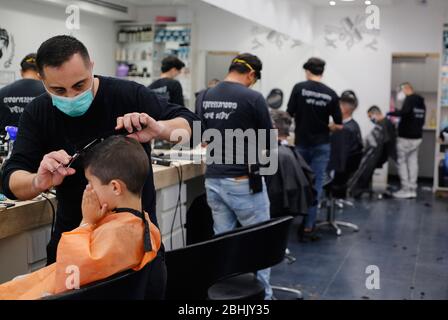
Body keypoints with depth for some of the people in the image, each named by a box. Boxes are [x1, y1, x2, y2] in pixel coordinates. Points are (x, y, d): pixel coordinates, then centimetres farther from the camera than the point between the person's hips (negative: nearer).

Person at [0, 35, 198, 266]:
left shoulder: (128, 94, -16)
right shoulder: (37, 113, -8)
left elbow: (190, 124, -11)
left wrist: (159, 129, -33)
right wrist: (39, 182, -35)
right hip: (72, 233, 2)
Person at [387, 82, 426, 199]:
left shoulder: (410, 99, -11)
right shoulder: (421, 101, 16)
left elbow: (404, 112, -29)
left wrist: (390, 113, -18)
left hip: (406, 137, -8)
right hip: (417, 136, 8)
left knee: (402, 161, -2)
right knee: (413, 162, 8)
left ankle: (406, 189, -5)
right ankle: (412, 189, 8)